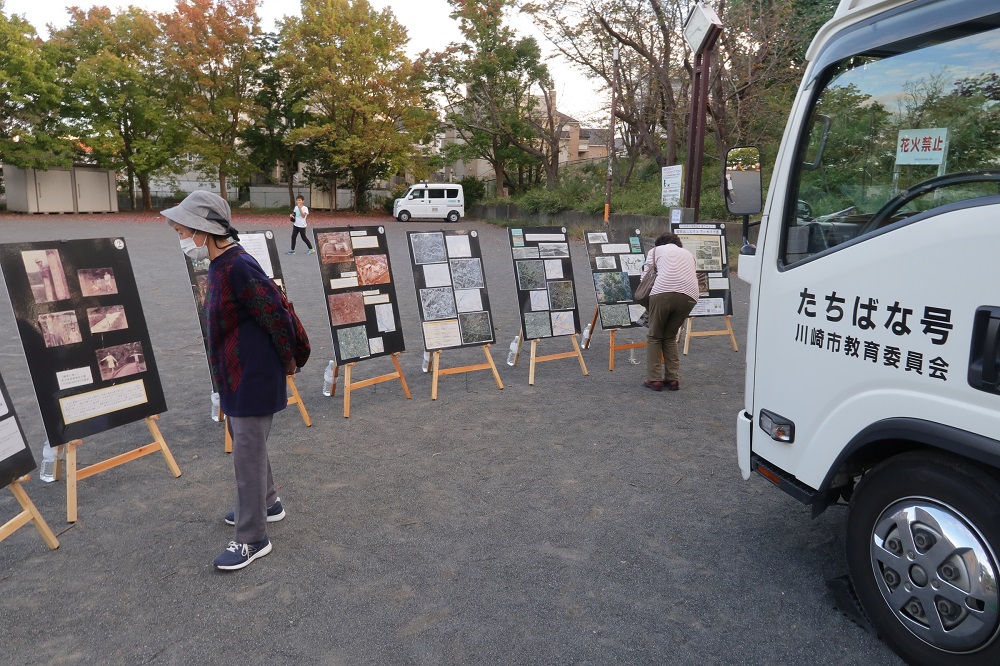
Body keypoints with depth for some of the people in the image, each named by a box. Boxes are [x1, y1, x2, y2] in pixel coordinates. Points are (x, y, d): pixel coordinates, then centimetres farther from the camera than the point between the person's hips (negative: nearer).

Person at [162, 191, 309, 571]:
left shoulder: (238, 268, -23)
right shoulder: (221, 265, 8)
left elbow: (278, 315, -23)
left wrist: (287, 362, -10)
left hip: (253, 380, -10)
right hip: (235, 378, 10)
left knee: (248, 456, 0)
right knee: (248, 446, 24)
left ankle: (252, 538, 14)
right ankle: (266, 504, 44)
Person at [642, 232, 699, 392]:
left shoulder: (656, 250, 24)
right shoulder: (688, 253, 36)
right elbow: (695, 277, 26)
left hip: (663, 292, -4)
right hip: (690, 296, 4)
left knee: (654, 337, 10)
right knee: (670, 337, 19)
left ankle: (654, 379, 7)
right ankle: (673, 379, 14)